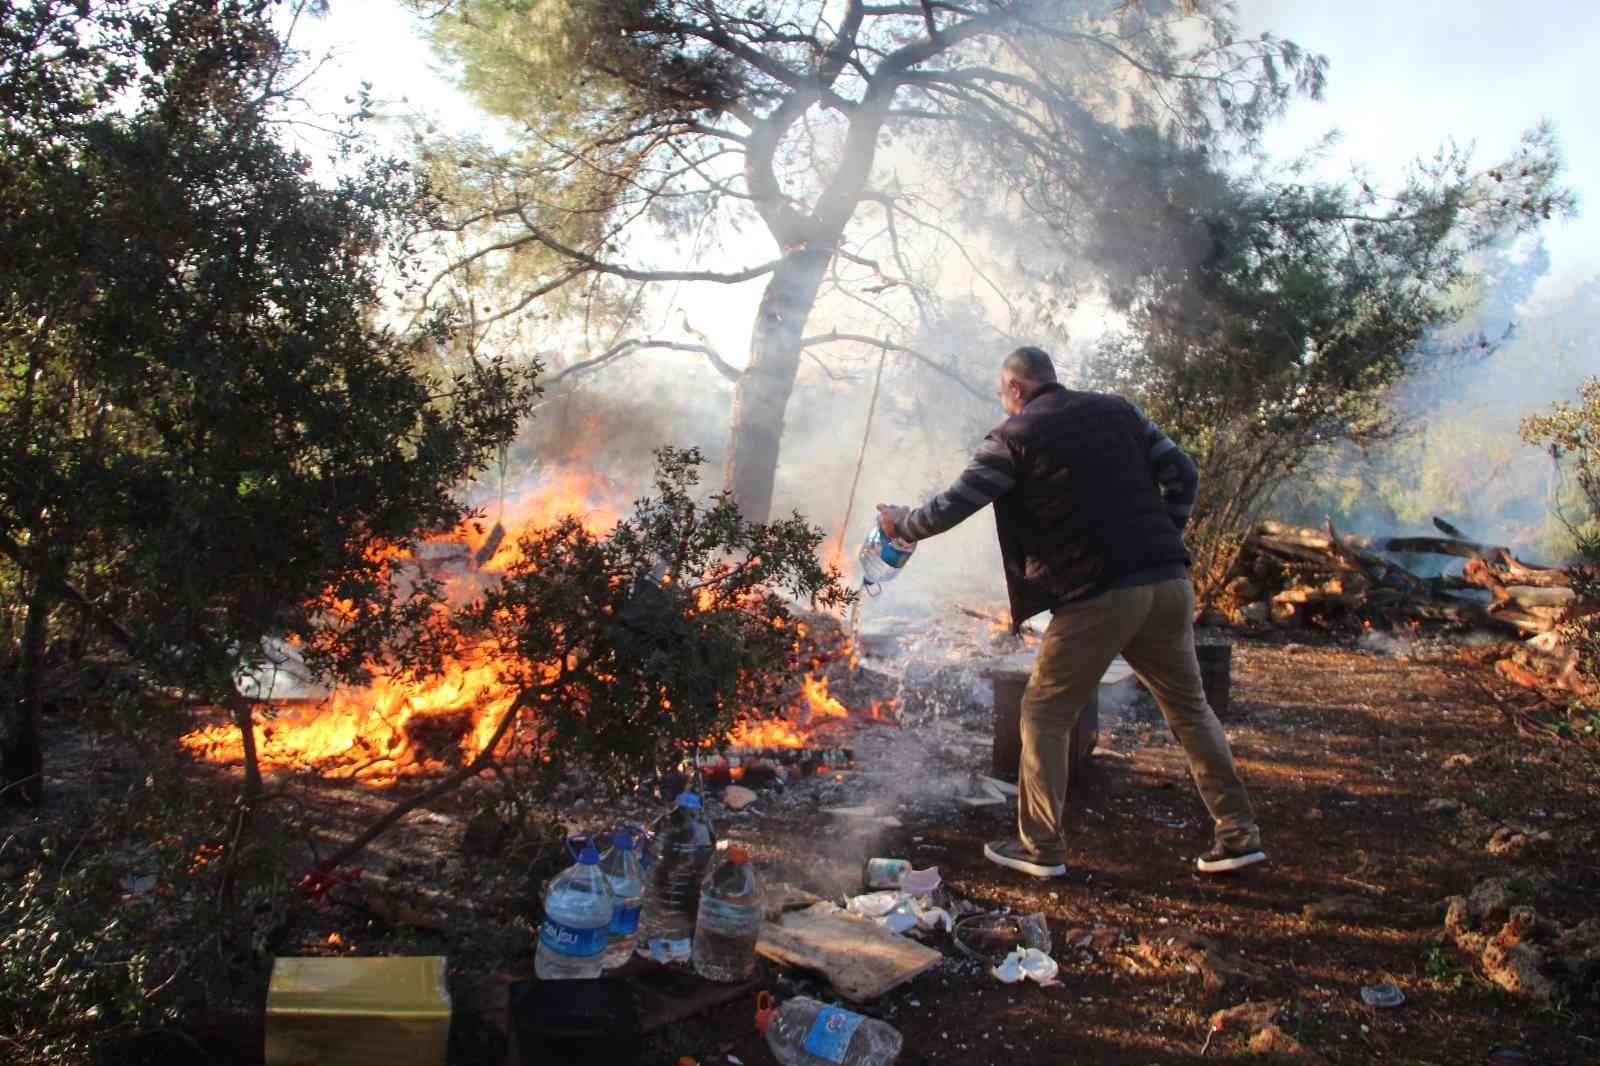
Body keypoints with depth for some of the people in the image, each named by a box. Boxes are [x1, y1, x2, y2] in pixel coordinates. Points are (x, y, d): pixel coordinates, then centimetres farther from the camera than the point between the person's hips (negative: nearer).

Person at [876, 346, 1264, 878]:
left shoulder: (1014, 437, -1)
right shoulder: (1117, 410, 14)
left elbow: (954, 505, -3)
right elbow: (1182, 473, 11)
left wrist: (902, 524, 15)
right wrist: (1163, 539, 15)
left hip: (1097, 594, -5)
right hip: (1167, 583, 6)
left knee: (1046, 714, 8)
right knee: (1190, 708, 17)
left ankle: (1042, 847, 12)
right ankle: (1238, 834, 21)